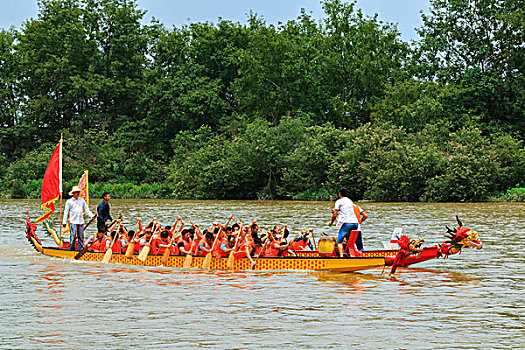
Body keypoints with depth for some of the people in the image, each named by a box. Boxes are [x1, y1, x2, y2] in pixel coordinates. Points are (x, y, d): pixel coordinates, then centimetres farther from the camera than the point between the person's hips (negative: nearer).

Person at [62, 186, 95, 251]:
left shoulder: (82, 200, 12)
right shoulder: (69, 201, 1)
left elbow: (86, 209, 13)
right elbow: (66, 212, 3)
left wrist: (91, 215, -4)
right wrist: (64, 222, 0)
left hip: (81, 221, 4)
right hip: (73, 222, -4)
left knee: (81, 236, 6)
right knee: (73, 236, -9)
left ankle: (81, 249, 12)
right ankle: (72, 249, -3)